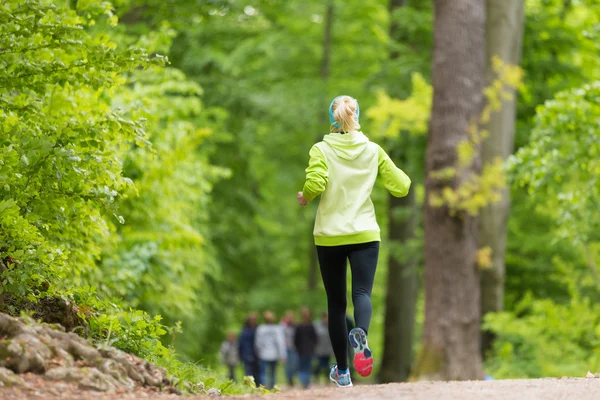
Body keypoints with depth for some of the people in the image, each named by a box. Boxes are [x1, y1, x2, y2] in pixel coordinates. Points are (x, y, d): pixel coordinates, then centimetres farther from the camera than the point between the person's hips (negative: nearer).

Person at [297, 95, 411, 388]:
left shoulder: (321, 150, -4)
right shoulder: (373, 150, 2)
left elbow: (315, 183, -20)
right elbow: (401, 187, 3)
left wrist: (304, 197, 1)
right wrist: (402, 176, 24)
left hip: (329, 237, 0)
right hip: (365, 234, 0)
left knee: (336, 302, 11)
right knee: (362, 292, -7)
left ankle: (342, 371, 18)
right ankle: (360, 334, -44)